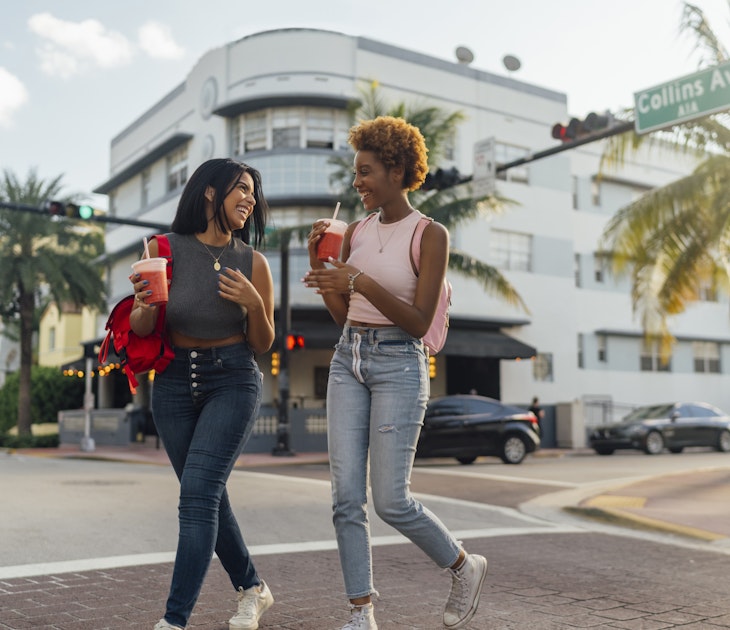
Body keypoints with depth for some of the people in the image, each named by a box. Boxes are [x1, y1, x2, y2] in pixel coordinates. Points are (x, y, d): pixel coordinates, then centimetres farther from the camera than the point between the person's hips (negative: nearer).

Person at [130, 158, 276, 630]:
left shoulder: (253, 263, -3)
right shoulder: (164, 250, -5)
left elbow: (263, 344, 3)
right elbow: (140, 329, -1)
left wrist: (255, 304, -16)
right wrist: (145, 306, -23)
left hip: (233, 381, -2)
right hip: (174, 382, 2)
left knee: (198, 492, -15)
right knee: (209, 496, 12)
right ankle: (253, 589, 32)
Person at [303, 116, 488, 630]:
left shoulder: (430, 234, -6)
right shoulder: (357, 232, 11)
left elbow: (420, 322, -12)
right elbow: (341, 314, 13)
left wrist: (362, 283, -22)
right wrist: (319, 266, 0)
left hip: (399, 363, -6)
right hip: (348, 360, 6)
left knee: (391, 499, -5)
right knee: (347, 497, 1)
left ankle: (465, 567, 22)